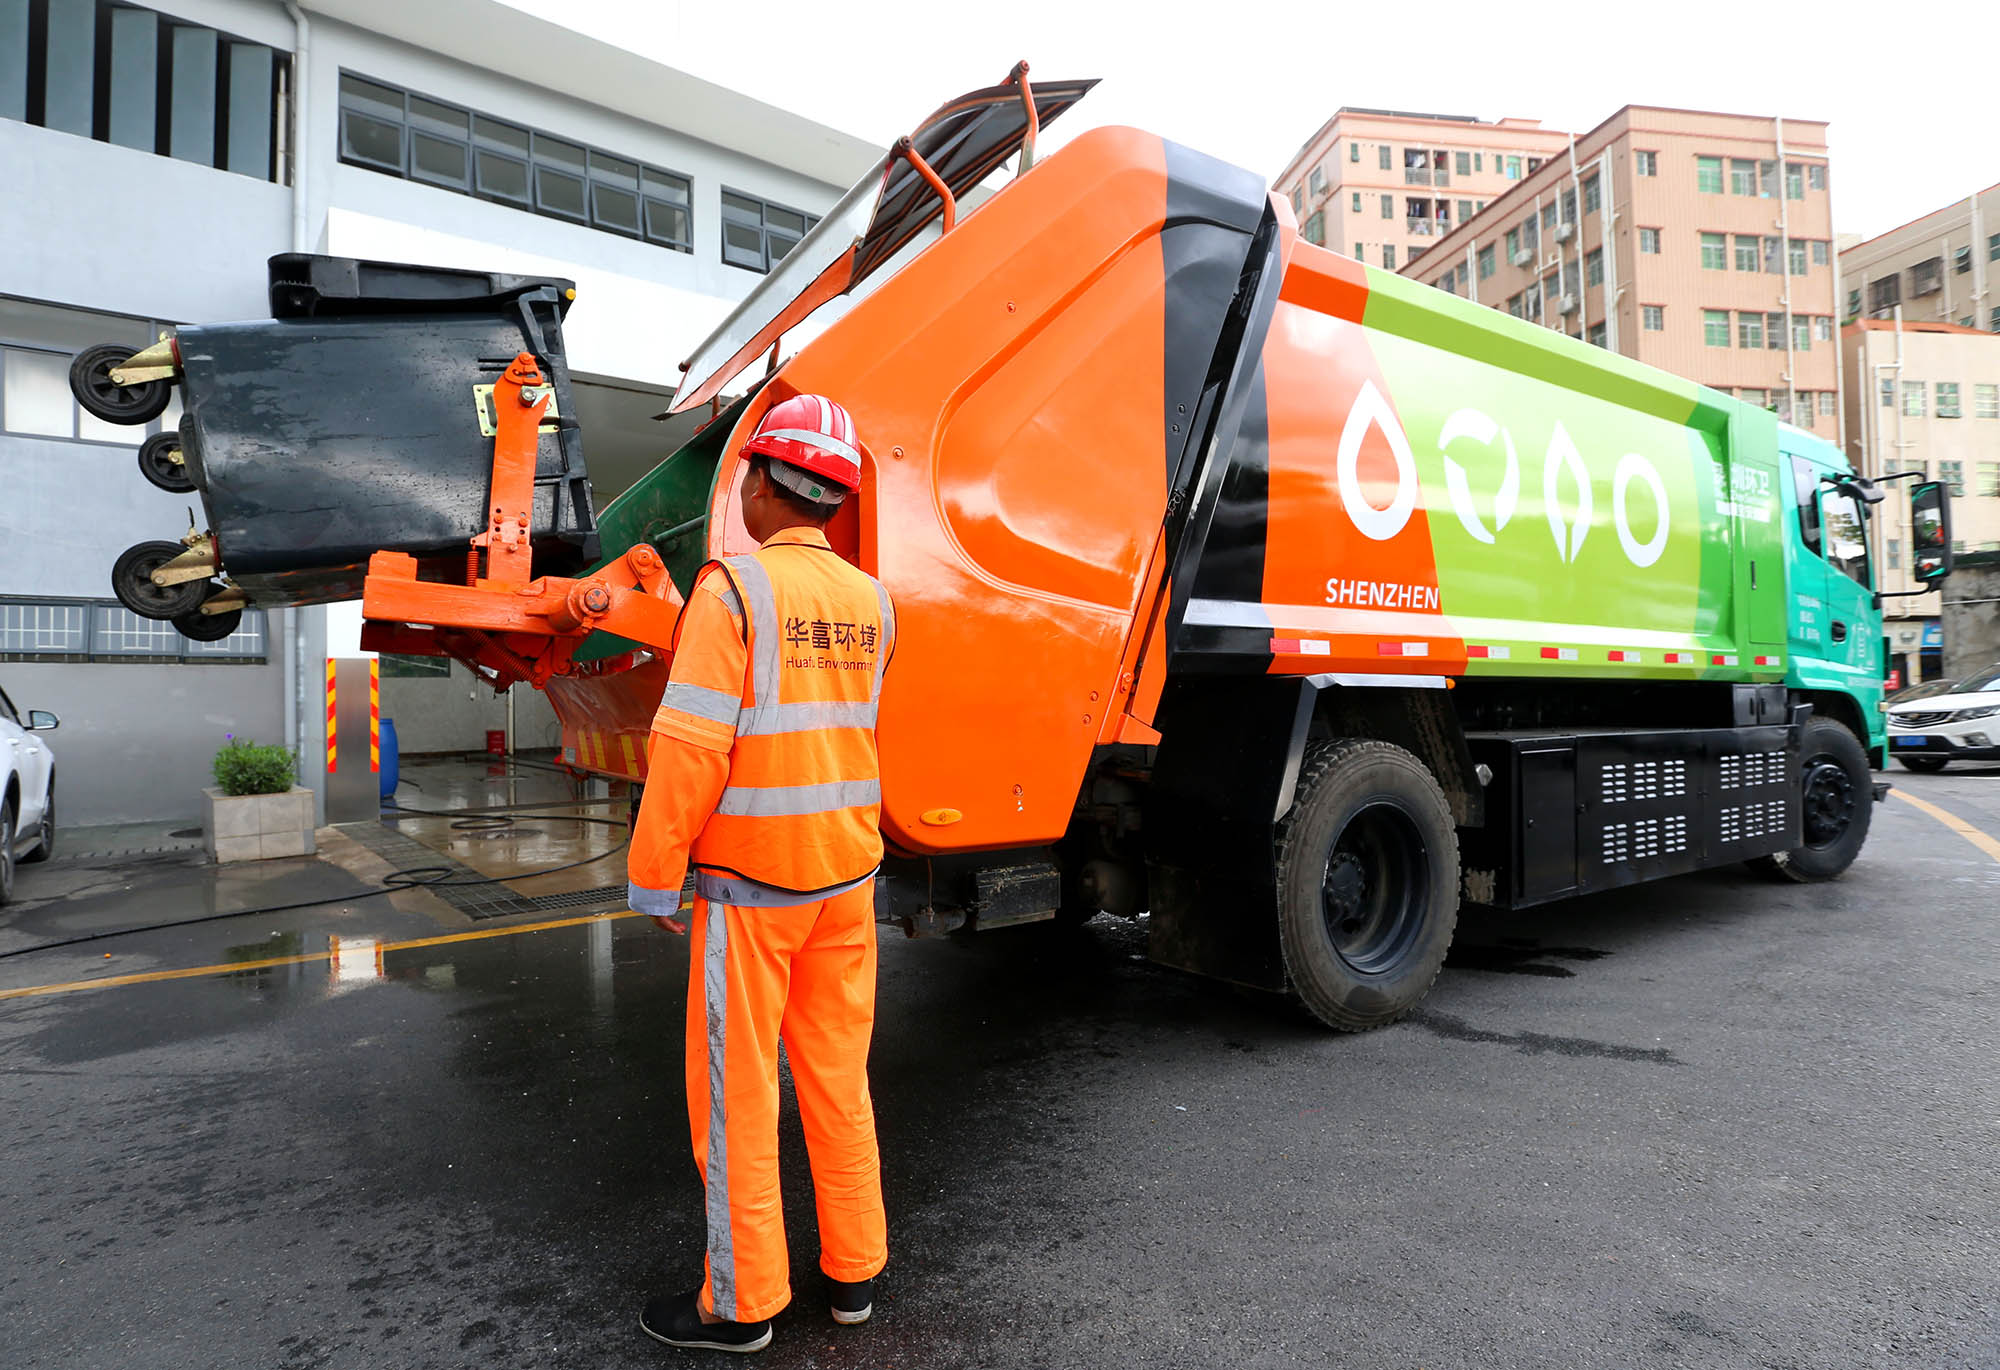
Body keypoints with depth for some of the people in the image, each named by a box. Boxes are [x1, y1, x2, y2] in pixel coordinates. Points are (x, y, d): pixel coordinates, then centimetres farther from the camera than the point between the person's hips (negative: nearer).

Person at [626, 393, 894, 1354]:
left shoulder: (734, 588, -14)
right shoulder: (870, 600, 5)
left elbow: (691, 746, -18)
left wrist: (654, 874, -7)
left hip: (749, 879, -6)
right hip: (849, 874, 6)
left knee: (736, 1090, 9)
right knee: (838, 1075, 17)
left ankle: (740, 1303, 24)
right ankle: (854, 1273, 31)